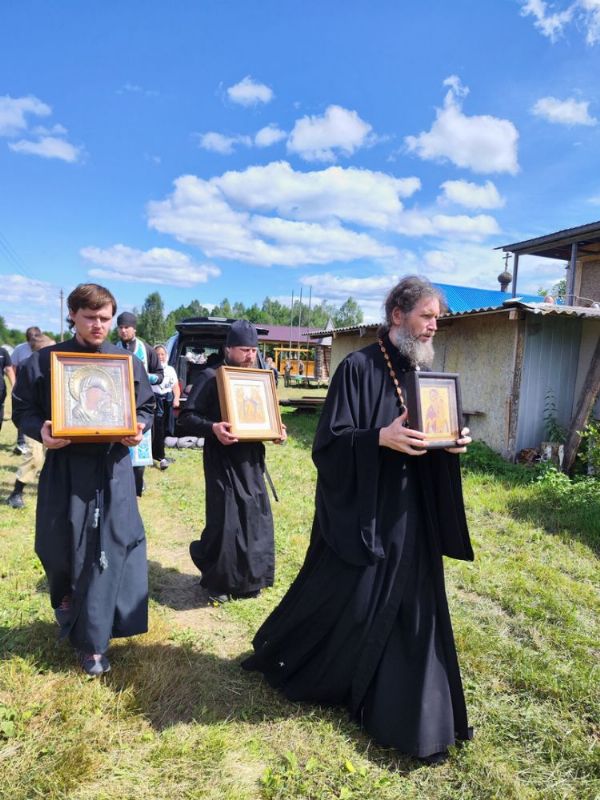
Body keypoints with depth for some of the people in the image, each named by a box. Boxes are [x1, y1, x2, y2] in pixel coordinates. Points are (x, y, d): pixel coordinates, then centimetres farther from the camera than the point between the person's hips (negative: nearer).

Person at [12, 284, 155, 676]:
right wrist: (41, 431, -17)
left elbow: (148, 407, 10)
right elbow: (23, 409, 4)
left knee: (109, 548, 0)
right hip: (64, 468, 0)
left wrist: (138, 430, -11)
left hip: (112, 469, 1)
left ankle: (92, 640, 14)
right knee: (60, 546, 10)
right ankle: (68, 603, 45)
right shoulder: (45, 361, -1)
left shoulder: (128, 363, 3)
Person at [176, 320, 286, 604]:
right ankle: (216, 581, 19)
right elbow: (185, 418, -12)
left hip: (252, 463, 6)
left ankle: (249, 579, 29)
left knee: (257, 520, 10)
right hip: (223, 464, -6)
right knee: (225, 522, -3)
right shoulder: (211, 377, -8)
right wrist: (212, 428, -28)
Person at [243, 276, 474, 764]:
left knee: (413, 611, 12)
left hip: (411, 514, 7)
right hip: (362, 516, -6)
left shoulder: (423, 372, 8)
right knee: (341, 603, 7)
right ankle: (279, 655, 36)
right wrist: (382, 438, -29)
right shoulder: (358, 368, -12)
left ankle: (416, 718, 30)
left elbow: (429, 433, 14)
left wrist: (450, 444, -6)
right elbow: (330, 442, -16)